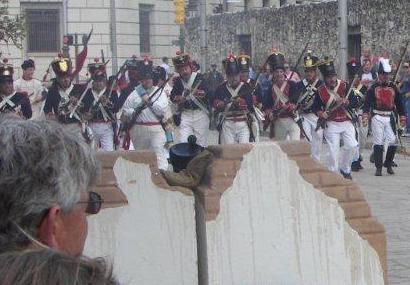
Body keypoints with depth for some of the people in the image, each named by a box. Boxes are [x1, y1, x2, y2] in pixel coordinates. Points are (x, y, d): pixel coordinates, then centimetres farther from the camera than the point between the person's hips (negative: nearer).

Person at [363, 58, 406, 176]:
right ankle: (378, 167, 1)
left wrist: (402, 117, 7)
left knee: (393, 142, 0)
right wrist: (365, 115, -24)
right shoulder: (373, 88, -1)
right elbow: (367, 102, -9)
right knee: (378, 142, -2)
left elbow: (399, 103, 12)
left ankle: (388, 164, 18)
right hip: (377, 117, -3)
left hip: (390, 117, 3)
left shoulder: (393, 87, 9)